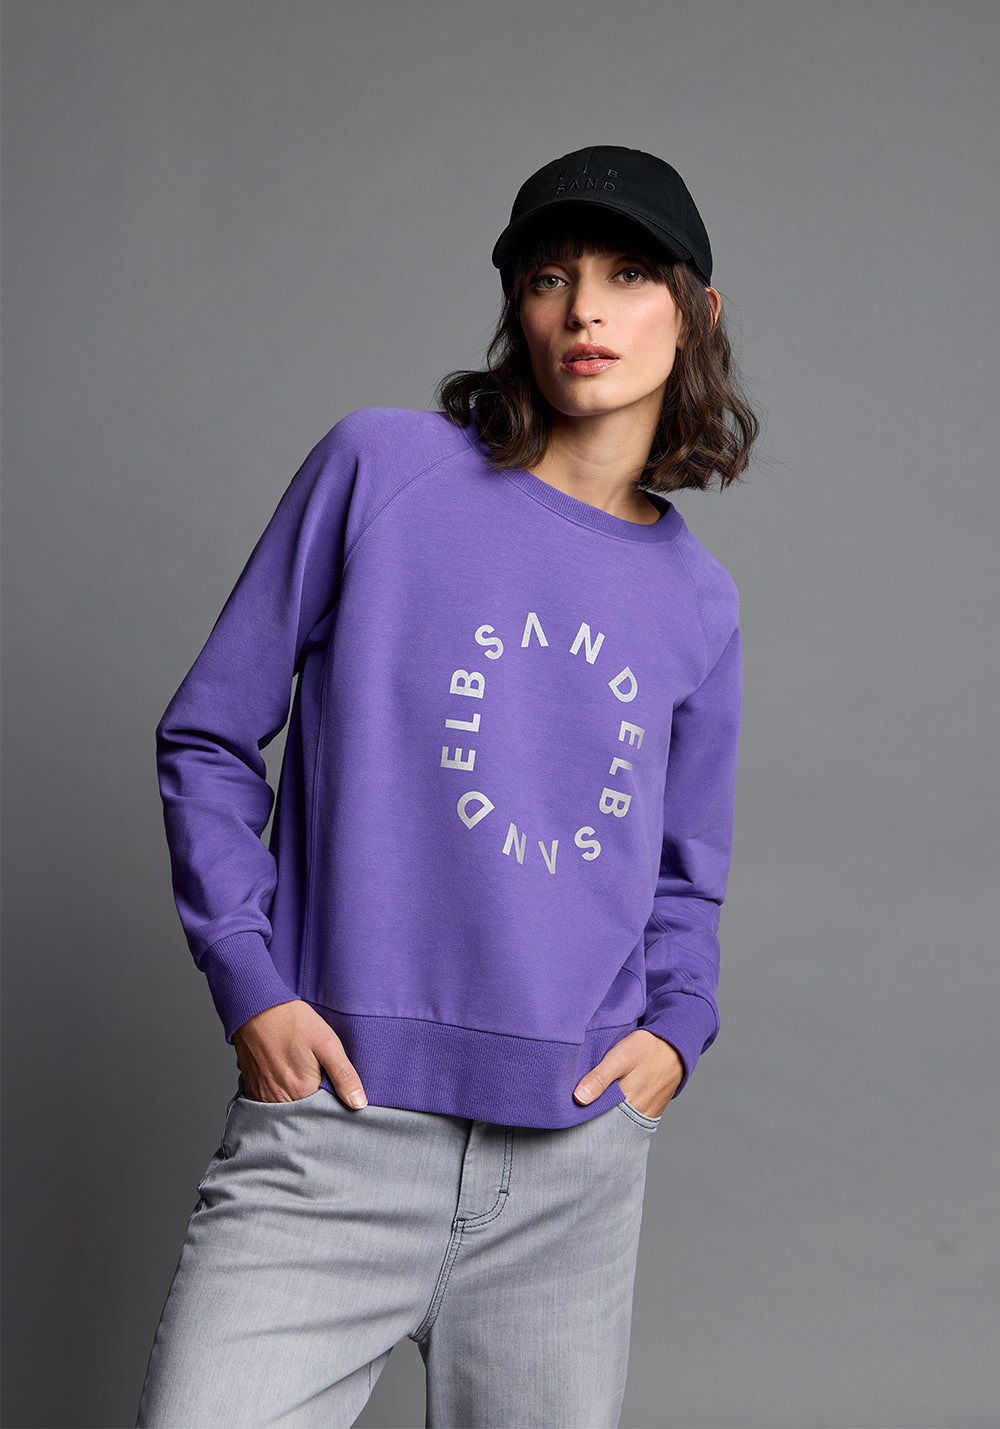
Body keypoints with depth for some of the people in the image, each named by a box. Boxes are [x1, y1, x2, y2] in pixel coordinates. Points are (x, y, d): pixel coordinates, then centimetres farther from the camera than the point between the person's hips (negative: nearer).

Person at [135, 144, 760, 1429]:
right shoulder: (381, 468, -1)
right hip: (334, 1126, -3)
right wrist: (250, 985, -7)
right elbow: (208, 739, 3)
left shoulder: (697, 603, 10)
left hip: (575, 1156, 4)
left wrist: (676, 1029, 2)